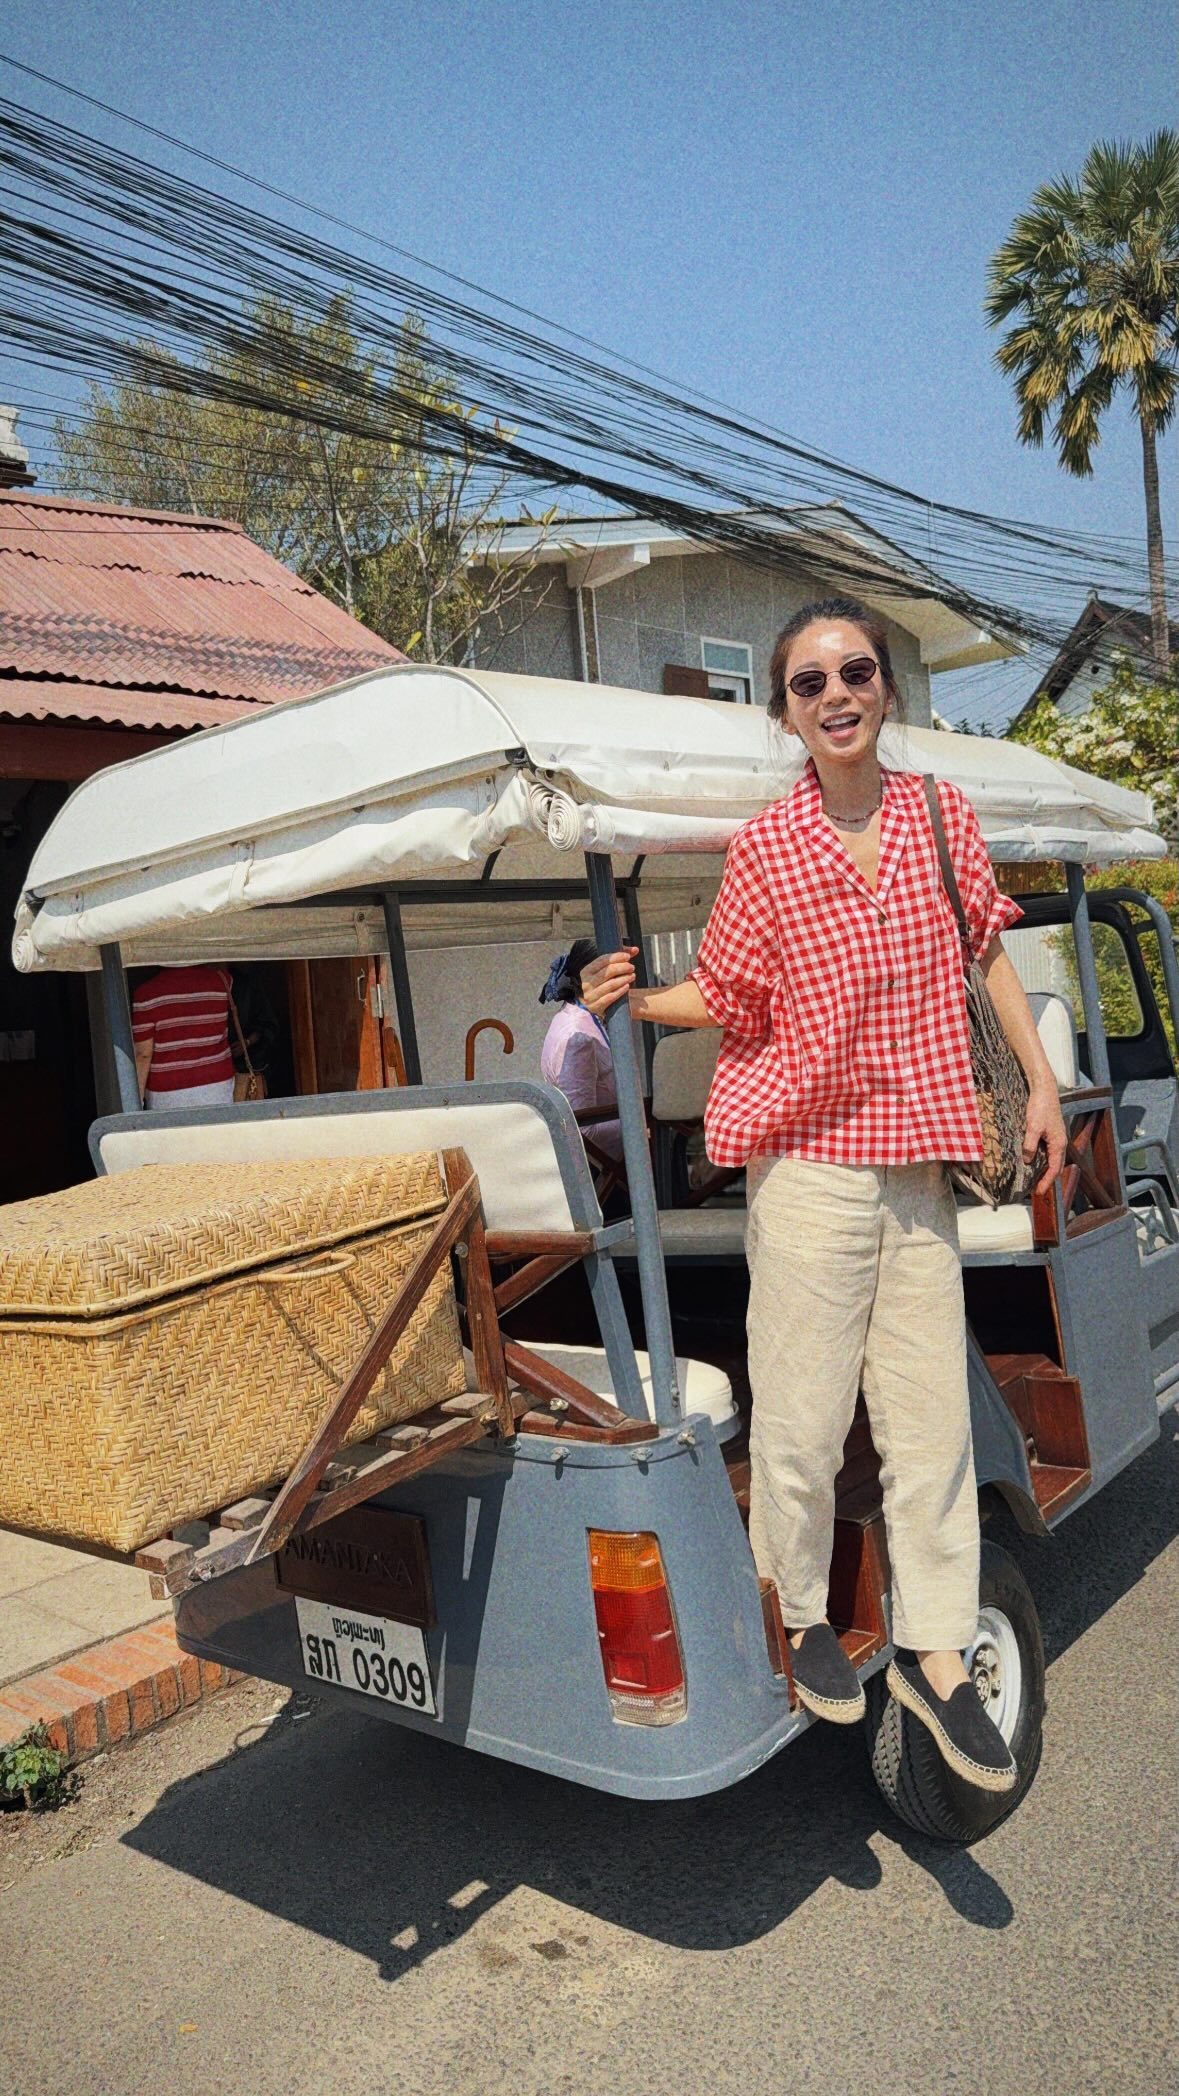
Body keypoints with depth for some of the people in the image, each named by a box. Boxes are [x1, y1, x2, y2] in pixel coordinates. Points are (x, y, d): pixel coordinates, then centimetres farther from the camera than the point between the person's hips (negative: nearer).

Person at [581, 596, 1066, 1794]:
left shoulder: (942, 817, 4)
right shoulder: (763, 849, -5)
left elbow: (987, 954, 13)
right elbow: (729, 998, 3)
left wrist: (1041, 1086, 10)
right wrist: (630, 1000, -12)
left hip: (918, 1168, 3)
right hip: (808, 1163, -3)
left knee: (932, 1420, 9)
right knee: (804, 1421, 3)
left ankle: (934, 1657, 26)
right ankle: (800, 1614, 29)